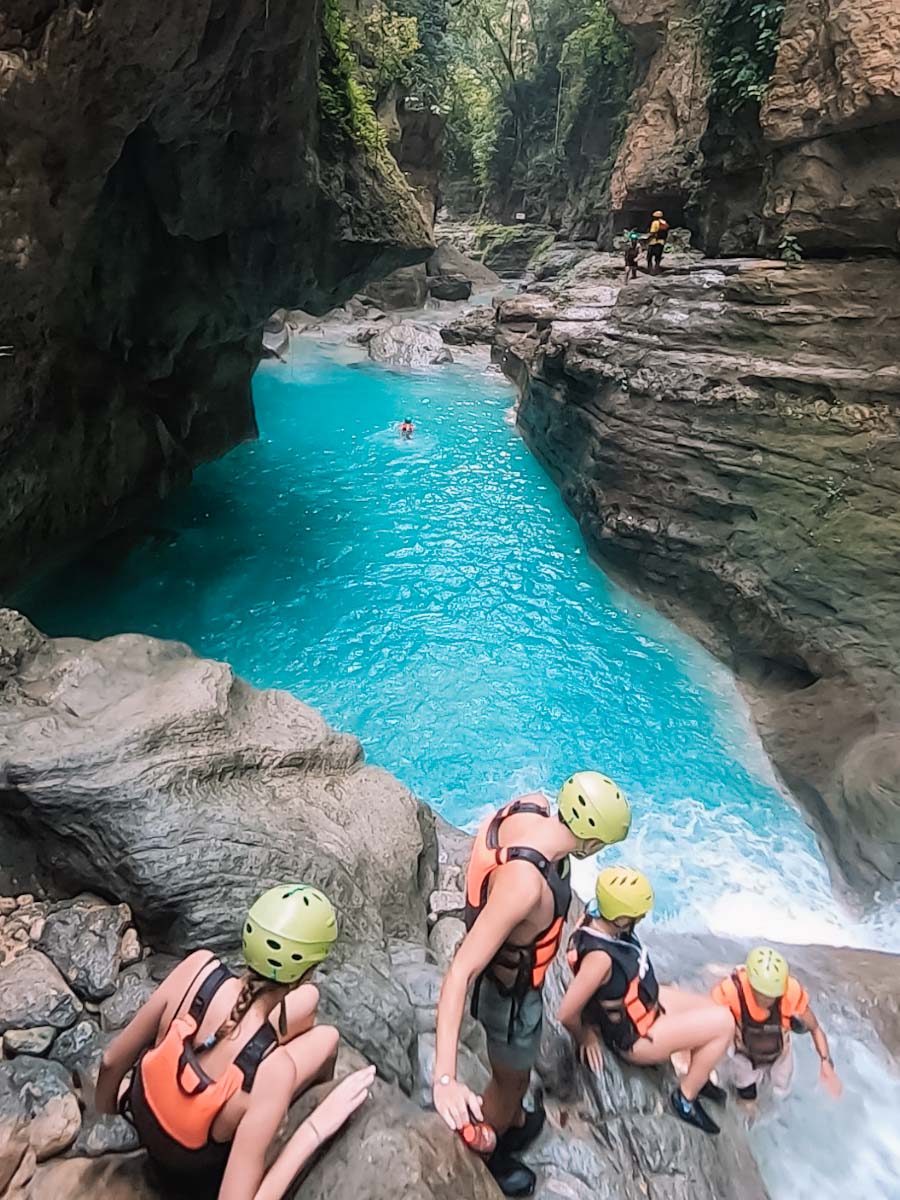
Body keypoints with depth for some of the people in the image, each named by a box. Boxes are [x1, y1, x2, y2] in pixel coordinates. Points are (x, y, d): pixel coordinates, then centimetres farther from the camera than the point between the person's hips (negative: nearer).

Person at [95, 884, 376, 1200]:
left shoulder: (198, 967, -29)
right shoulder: (273, 1070, -39)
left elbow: (112, 1061, -14)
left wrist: (105, 1109, 9)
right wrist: (316, 1129, -24)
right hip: (193, 1172, -4)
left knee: (305, 1000, 6)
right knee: (326, 1039, 1)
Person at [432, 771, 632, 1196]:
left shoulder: (531, 806, -23)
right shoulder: (524, 884, -45)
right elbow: (461, 971, -43)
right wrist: (444, 1077, -45)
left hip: (506, 966, 8)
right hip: (512, 992, -7)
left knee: (518, 1066, 36)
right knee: (510, 1080, 24)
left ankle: (516, 1122, 67)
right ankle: (485, 1162, 55)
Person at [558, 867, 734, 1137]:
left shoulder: (599, 920, -17)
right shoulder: (600, 956, -40)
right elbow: (567, 1014, -34)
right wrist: (584, 1039, -14)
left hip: (646, 1001, 8)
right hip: (635, 1038, -8)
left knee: (717, 1011, 15)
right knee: (724, 1024, -7)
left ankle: (698, 1077, 38)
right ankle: (686, 1097, 11)